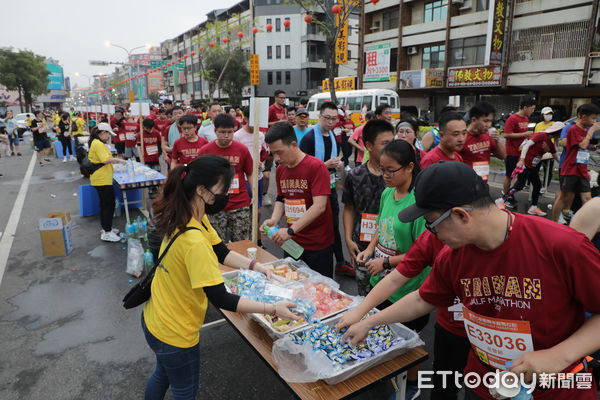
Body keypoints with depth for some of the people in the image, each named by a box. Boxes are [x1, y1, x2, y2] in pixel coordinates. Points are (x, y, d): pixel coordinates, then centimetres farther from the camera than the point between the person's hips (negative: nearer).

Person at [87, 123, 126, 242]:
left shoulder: (96, 143, 15)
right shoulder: (98, 144, -17)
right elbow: (106, 160, -26)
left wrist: (114, 161, 14)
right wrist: (118, 160, -12)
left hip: (100, 179, 11)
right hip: (103, 180, -11)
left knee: (105, 204, 19)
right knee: (109, 205, -4)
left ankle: (106, 228, 30)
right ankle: (107, 233, 2)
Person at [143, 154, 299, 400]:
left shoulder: (185, 217, -6)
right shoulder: (194, 242, -36)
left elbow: (220, 251, 3)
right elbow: (221, 300, -33)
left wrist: (256, 266, -7)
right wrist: (272, 309, -27)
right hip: (174, 331, -8)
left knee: (164, 374, 34)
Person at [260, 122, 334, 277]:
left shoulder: (316, 166, -16)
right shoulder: (280, 169, 5)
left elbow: (319, 206, -22)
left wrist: (291, 230, -26)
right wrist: (274, 220, -5)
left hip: (318, 245, -6)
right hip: (292, 242, 6)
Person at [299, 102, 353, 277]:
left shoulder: (333, 137, 10)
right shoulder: (309, 138, -14)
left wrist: (339, 164, 2)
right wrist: (326, 165, -24)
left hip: (331, 186, 7)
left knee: (334, 226, 15)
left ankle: (340, 263, 26)